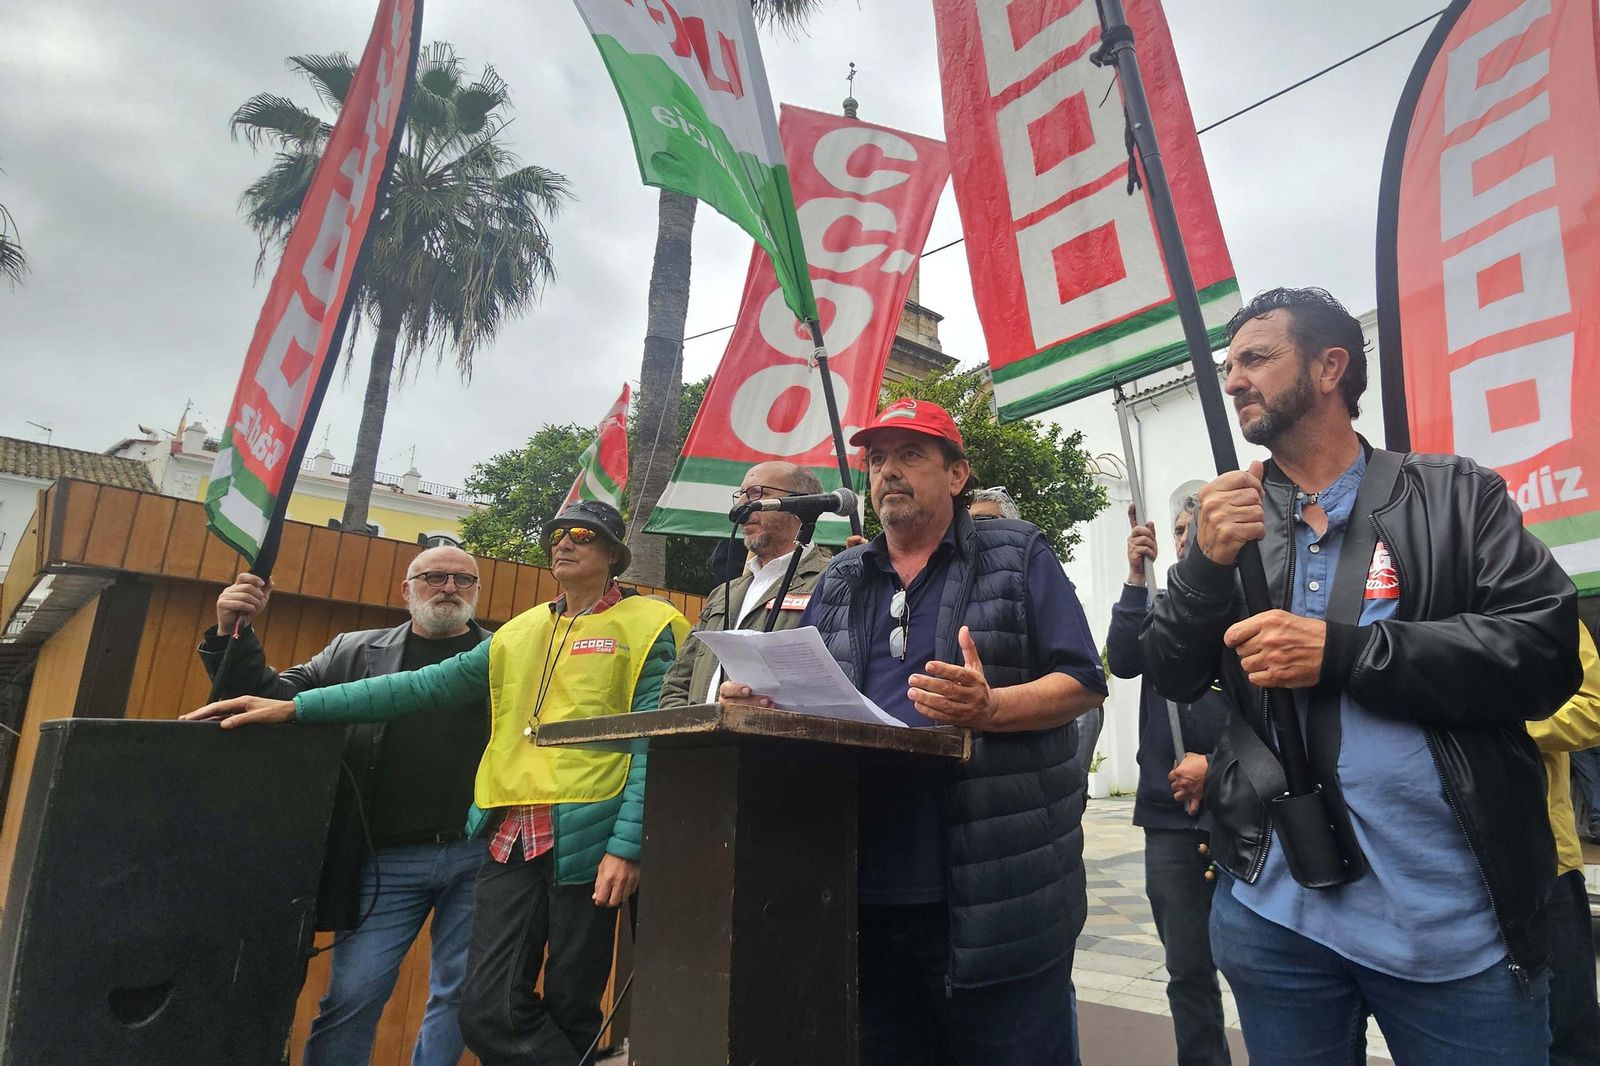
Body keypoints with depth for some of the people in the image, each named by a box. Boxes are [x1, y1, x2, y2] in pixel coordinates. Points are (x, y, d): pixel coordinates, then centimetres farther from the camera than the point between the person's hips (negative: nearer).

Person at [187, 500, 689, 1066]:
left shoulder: (647, 626, 0)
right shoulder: (518, 633, 16)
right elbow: (424, 686, 12)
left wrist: (627, 846, -15)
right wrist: (295, 707, 6)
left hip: (585, 837, -4)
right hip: (511, 839, 5)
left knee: (570, 1009, 6)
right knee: (487, 1013, 2)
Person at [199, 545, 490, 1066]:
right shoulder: (356, 653, 12)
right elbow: (277, 698, 12)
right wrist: (235, 636, -1)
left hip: (479, 854, 0)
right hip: (387, 861, 1)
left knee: (459, 993, 9)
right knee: (353, 994, 4)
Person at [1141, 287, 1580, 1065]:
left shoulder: (1456, 495, 0)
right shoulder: (1230, 518, 7)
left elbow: (1547, 652, -10)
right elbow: (1173, 677, 2)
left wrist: (1341, 651, -20)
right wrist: (1206, 562, -15)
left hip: (1457, 914, -2)